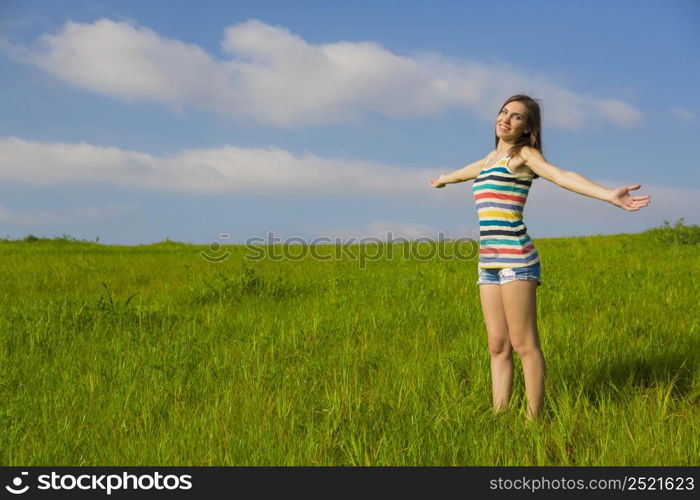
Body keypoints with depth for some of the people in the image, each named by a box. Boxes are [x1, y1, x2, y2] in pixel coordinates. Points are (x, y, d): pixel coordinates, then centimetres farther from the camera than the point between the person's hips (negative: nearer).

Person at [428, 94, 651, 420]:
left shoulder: (524, 154, 2)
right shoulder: (491, 158, 23)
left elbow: (562, 176, -15)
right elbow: (464, 172, 45)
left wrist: (609, 195, -31)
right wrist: (441, 180, 66)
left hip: (515, 257, -7)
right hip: (488, 261, 7)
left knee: (524, 344, -8)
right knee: (498, 346, 4)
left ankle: (534, 421, -5)